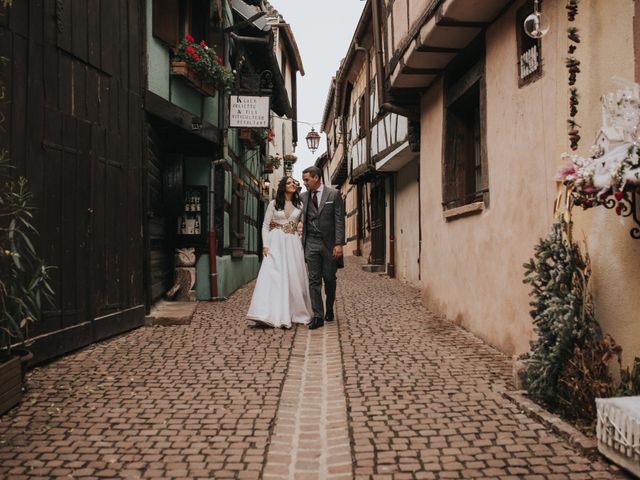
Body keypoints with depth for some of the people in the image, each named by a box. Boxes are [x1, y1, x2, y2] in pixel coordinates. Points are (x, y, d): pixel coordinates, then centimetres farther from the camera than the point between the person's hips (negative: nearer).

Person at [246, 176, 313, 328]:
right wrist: (265, 245, -8)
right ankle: (270, 314, -13)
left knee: (294, 278, 2)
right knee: (272, 277, -12)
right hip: (276, 243, -2)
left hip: (293, 243, 3)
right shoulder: (273, 204, 5)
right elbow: (265, 226, 2)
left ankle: (295, 313, 13)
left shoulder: (299, 205, 11)